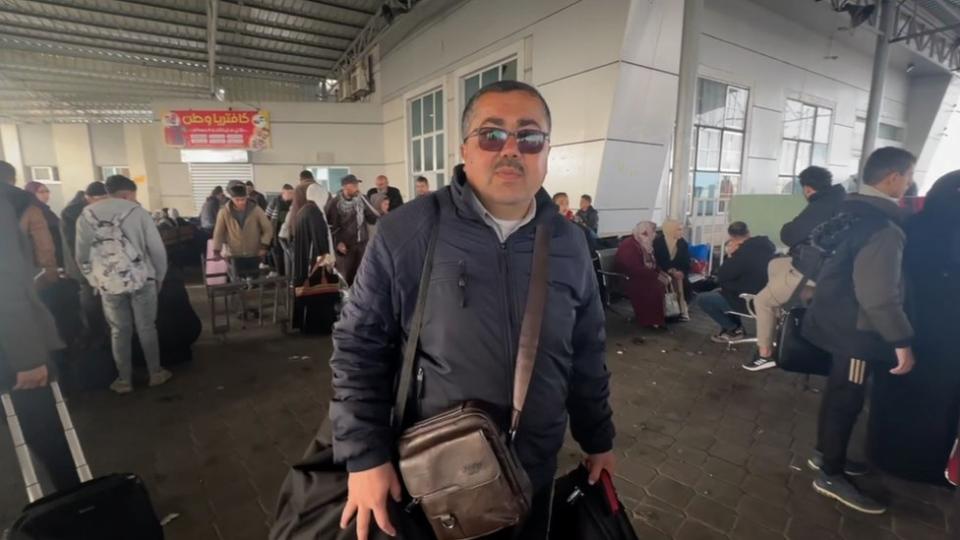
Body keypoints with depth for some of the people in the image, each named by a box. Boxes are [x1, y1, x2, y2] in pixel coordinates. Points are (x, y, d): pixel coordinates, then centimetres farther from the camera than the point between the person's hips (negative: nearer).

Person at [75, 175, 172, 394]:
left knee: (119, 331, 12)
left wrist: (96, 281, 17)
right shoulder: (138, 212, -2)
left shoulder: (86, 216, 5)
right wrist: (159, 277, 5)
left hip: (109, 283, 2)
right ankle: (155, 373, 18)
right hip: (141, 279, -2)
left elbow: (82, 256, 6)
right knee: (146, 328, 9)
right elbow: (157, 248, -6)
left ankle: (124, 380, 20)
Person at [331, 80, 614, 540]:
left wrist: (597, 440, 12)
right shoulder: (406, 233, -16)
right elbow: (358, 345, -9)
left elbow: (586, 355, 6)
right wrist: (365, 454, -11)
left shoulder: (568, 243, -3)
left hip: (535, 468, 4)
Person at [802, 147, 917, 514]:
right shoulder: (882, 228, -23)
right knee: (847, 399, 3)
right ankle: (831, 475, 17)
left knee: (839, 392, 21)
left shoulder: (854, 213, 6)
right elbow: (880, 296, -26)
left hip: (839, 320, 9)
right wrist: (902, 341, -19)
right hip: (856, 329, -9)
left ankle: (825, 454, 36)